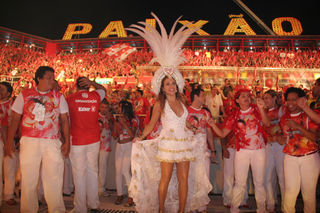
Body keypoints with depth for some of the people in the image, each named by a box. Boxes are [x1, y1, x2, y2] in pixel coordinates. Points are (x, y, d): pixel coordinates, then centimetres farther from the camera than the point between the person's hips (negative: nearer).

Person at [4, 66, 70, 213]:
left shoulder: (58, 97, 9)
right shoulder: (24, 95, 7)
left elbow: (64, 120, 8)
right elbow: (15, 119, 7)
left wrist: (67, 141, 1)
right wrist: (9, 141, 1)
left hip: (52, 143, 1)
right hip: (29, 142, 0)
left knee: (54, 179, 0)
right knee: (28, 179, 5)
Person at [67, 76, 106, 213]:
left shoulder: (70, 99, -5)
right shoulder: (96, 96, 3)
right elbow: (103, 89, 26)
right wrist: (91, 82, 10)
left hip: (77, 141, -3)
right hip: (94, 140, 3)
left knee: (79, 174, 2)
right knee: (92, 171, 14)